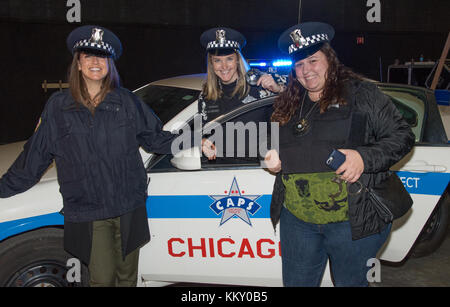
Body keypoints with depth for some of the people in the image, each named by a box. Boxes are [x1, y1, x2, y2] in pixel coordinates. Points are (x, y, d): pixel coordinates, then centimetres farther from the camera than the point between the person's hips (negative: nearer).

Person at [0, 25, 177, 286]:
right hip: (87, 213, -1)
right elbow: (35, 156, 7)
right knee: (102, 278, 2)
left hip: (129, 208, 2)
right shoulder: (57, 107, 1)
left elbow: (155, 137, 10)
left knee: (127, 274, 15)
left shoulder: (127, 101, 2)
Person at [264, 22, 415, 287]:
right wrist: (273, 160, 4)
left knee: (351, 282, 13)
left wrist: (365, 158, -20)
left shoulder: (361, 94, -3)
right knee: (296, 282, 15)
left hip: (352, 223, -4)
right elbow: (277, 146, 26)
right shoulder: (289, 105, 12)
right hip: (296, 220, 5)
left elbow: (402, 136, -5)